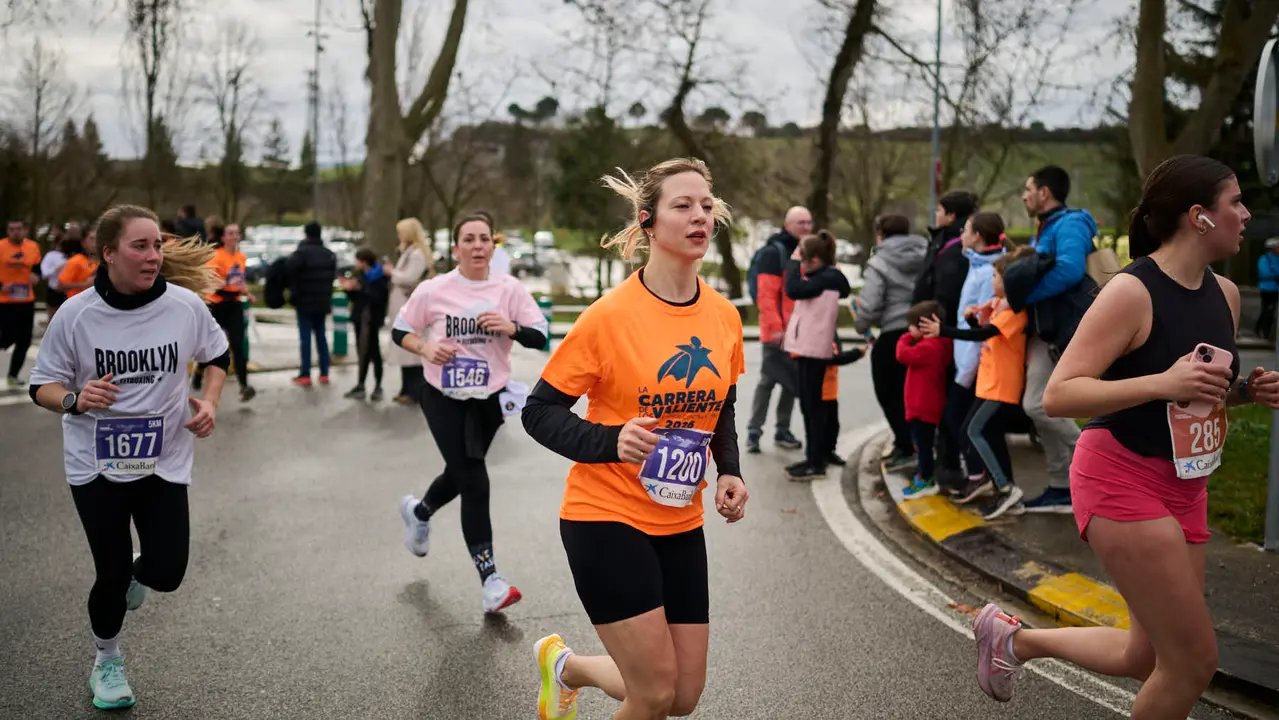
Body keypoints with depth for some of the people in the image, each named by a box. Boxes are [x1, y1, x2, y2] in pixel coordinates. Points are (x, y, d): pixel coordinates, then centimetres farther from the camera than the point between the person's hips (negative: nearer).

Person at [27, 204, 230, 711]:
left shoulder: (186, 304, -11)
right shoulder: (75, 315, -15)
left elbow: (217, 354, 9)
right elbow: (42, 387, -5)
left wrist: (209, 403, -6)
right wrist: (75, 399, -26)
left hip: (164, 461, 1)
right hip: (96, 464, -1)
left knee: (166, 574, -3)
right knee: (111, 575, 6)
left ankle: (137, 572, 37)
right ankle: (106, 660, 36)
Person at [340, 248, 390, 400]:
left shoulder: (380, 277, -12)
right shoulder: (360, 275, 10)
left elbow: (378, 298, -24)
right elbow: (355, 298, 16)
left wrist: (361, 289, -26)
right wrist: (349, 289, -2)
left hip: (371, 320, -7)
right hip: (360, 319, 7)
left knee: (373, 352, -1)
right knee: (362, 352, 11)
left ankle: (378, 386, 7)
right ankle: (360, 385, 17)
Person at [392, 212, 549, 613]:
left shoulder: (509, 289, -5)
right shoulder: (434, 290, -8)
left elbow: (539, 336, -6)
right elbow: (399, 331, 2)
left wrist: (512, 328, -25)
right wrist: (424, 347, -17)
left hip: (488, 399, 3)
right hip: (443, 399, -3)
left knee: (460, 474, 19)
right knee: (475, 483, -11)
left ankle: (418, 512, 54)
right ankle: (489, 579, -5)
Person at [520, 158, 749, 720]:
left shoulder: (725, 315, 1)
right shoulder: (610, 315, -16)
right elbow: (539, 412, -10)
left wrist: (730, 472, 0)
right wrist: (611, 442, -26)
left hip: (680, 523, 6)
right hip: (605, 516, -6)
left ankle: (567, 666, 36)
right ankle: (560, 661, 26)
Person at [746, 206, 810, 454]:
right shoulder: (774, 252, -10)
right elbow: (766, 294, -16)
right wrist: (775, 327, -21)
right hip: (777, 332, -7)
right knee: (768, 380, -4)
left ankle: (783, 430, 20)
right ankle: (754, 431, 3)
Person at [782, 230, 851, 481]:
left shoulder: (828, 278, -17)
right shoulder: (823, 277, 12)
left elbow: (794, 290, -27)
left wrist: (794, 261, -14)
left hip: (814, 349, -10)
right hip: (807, 346, 10)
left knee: (812, 404, -5)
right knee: (808, 404, 13)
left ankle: (817, 464, -1)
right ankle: (812, 457, 20)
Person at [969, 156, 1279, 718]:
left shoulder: (1226, 294, 6)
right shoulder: (1132, 292, -18)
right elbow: (1057, 396, -22)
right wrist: (1162, 383, -30)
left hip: (1184, 487, 8)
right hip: (1122, 481, -8)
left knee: (1148, 658, 14)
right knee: (1195, 660, -6)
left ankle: (1014, 638, 34)